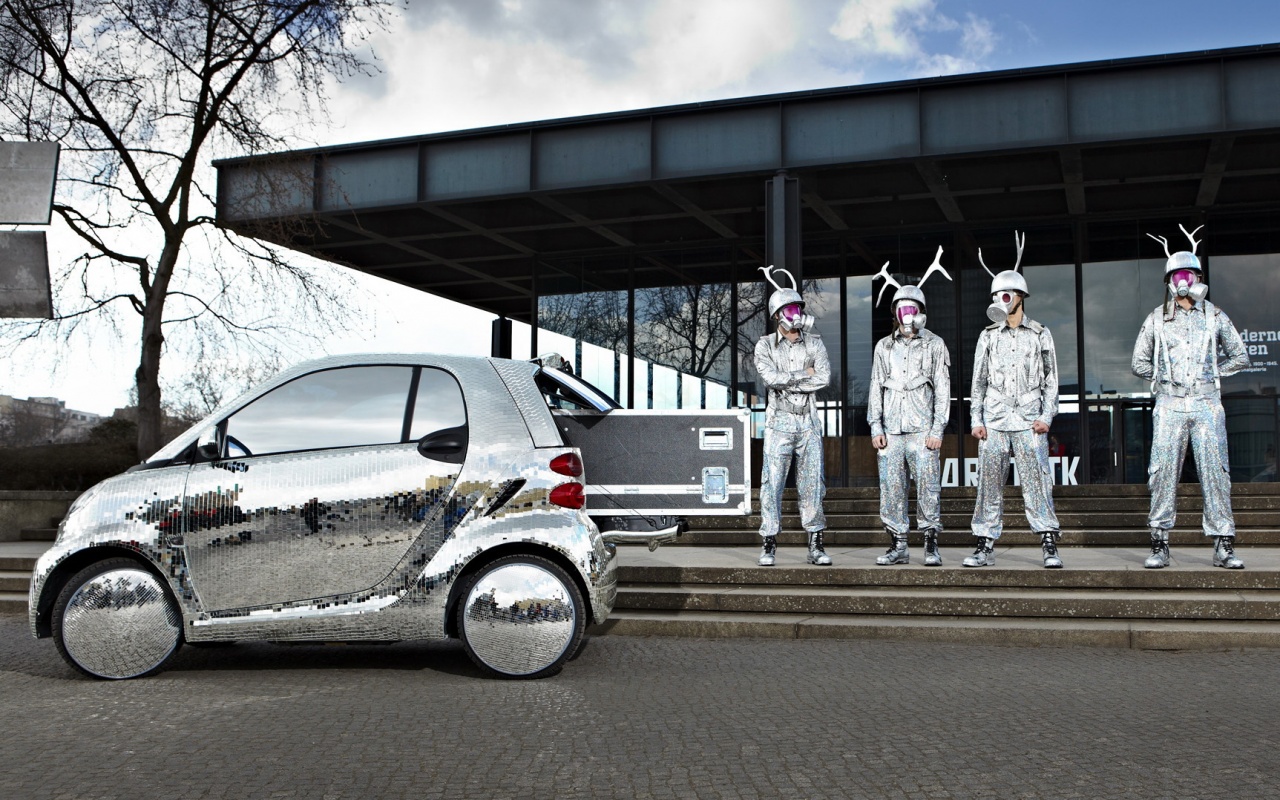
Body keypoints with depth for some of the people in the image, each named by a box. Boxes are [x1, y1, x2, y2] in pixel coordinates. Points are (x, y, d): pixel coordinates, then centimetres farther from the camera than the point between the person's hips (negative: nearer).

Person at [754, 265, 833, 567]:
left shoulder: (814, 343, 7)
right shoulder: (765, 345, 2)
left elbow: (824, 378, -8)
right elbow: (770, 377, -15)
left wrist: (785, 382, -10)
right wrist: (803, 375, -8)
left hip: (809, 421, 2)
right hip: (779, 421, -2)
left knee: (812, 483, 3)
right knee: (772, 482, -4)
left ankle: (816, 545, 9)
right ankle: (769, 545, 2)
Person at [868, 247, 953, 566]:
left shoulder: (935, 345, 6)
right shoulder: (884, 346, 15)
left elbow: (942, 389, 2)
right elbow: (876, 388, 14)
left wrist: (937, 429, -6)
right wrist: (875, 426, 4)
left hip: (922, 429, -3)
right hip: (891, 431, 3)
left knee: (928, 487, -6)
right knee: (891, 488, 2)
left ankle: (931, 546, 2)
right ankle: (897, 546, 10)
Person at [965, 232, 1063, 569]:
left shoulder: (1040, 335, 7)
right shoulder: (988, 336, 11)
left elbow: (1051, 379, 7)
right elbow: (978, 380, 11)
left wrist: (1047, 416, -2)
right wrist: (976, 419, 4)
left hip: (1029, 421, -2)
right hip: (994, 421, 2)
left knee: (1037, 482, -6)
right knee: (989, 484, 2)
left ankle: (1049, 546, -2)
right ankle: (985, 546, 7)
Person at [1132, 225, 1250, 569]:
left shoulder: (1215, 316, 10)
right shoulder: (1156, 319, 9)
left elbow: (1240, 357, 15)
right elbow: (1139, 363, 13)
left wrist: (1212, 372, 6)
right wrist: (1165, 376, 4)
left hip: (1207, 404, 0)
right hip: (1169, 405, 0)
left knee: (1215, 471, -3)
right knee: (1163, 472, -4)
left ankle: (1223, 546, 1)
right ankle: (1159, 545, 0)